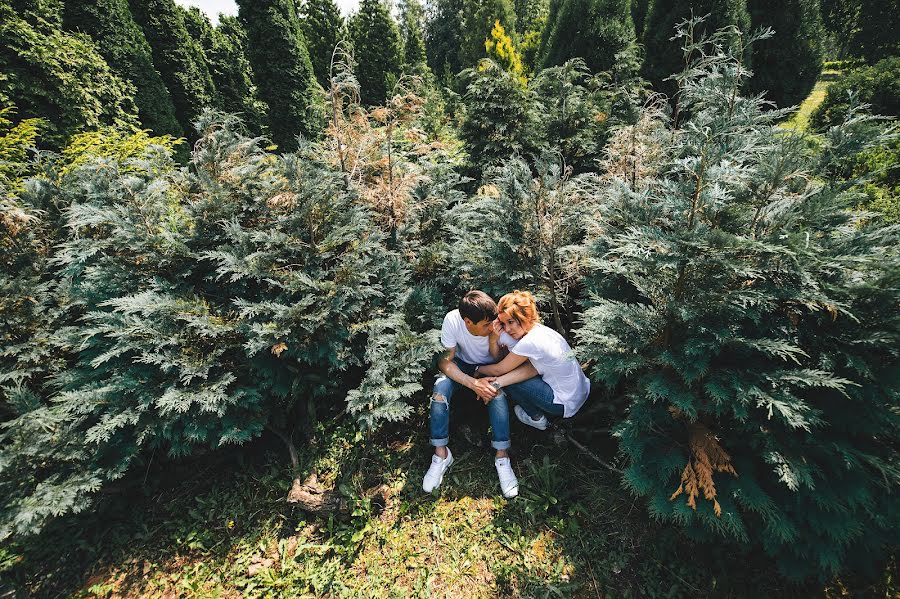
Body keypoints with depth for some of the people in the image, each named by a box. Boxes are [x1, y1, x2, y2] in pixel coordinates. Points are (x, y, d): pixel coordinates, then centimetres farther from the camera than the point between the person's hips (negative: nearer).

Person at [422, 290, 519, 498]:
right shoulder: (452, 320, -30)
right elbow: (445, 361, -25)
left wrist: (494, 341, -37)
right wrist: (473, 383, -39)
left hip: (490, 367, 0)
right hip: (462, 364, 1)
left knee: (496, 393, -32)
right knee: (440, 388, -28)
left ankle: (502, 456, -16)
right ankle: (441, 453, -11)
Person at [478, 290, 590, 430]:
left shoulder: (530, 342, -27)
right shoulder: (539, 329, -3)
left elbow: (498, 370, -13)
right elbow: (531, 369, -5)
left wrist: (477, 369, 3)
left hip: (566, 405, -8)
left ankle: (537, 418, 15)